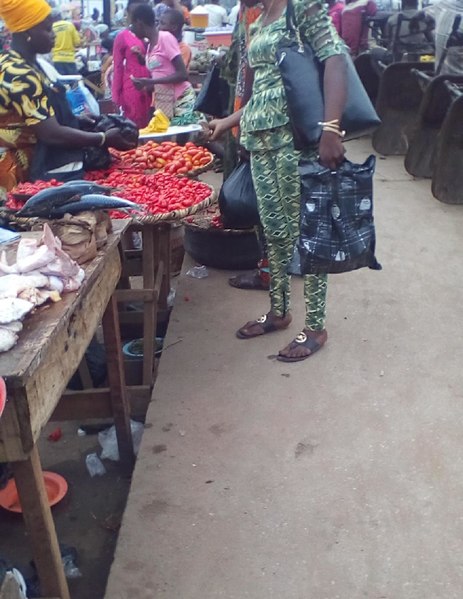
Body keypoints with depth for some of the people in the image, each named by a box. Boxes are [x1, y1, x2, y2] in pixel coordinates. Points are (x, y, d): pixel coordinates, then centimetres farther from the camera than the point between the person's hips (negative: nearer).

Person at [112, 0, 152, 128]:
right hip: (131, 86, -4)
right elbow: (117, 66, 0)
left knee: (148, 123, 6)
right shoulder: (122, 36, -1)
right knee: (133, 124, -2)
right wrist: (116, 95, -3)